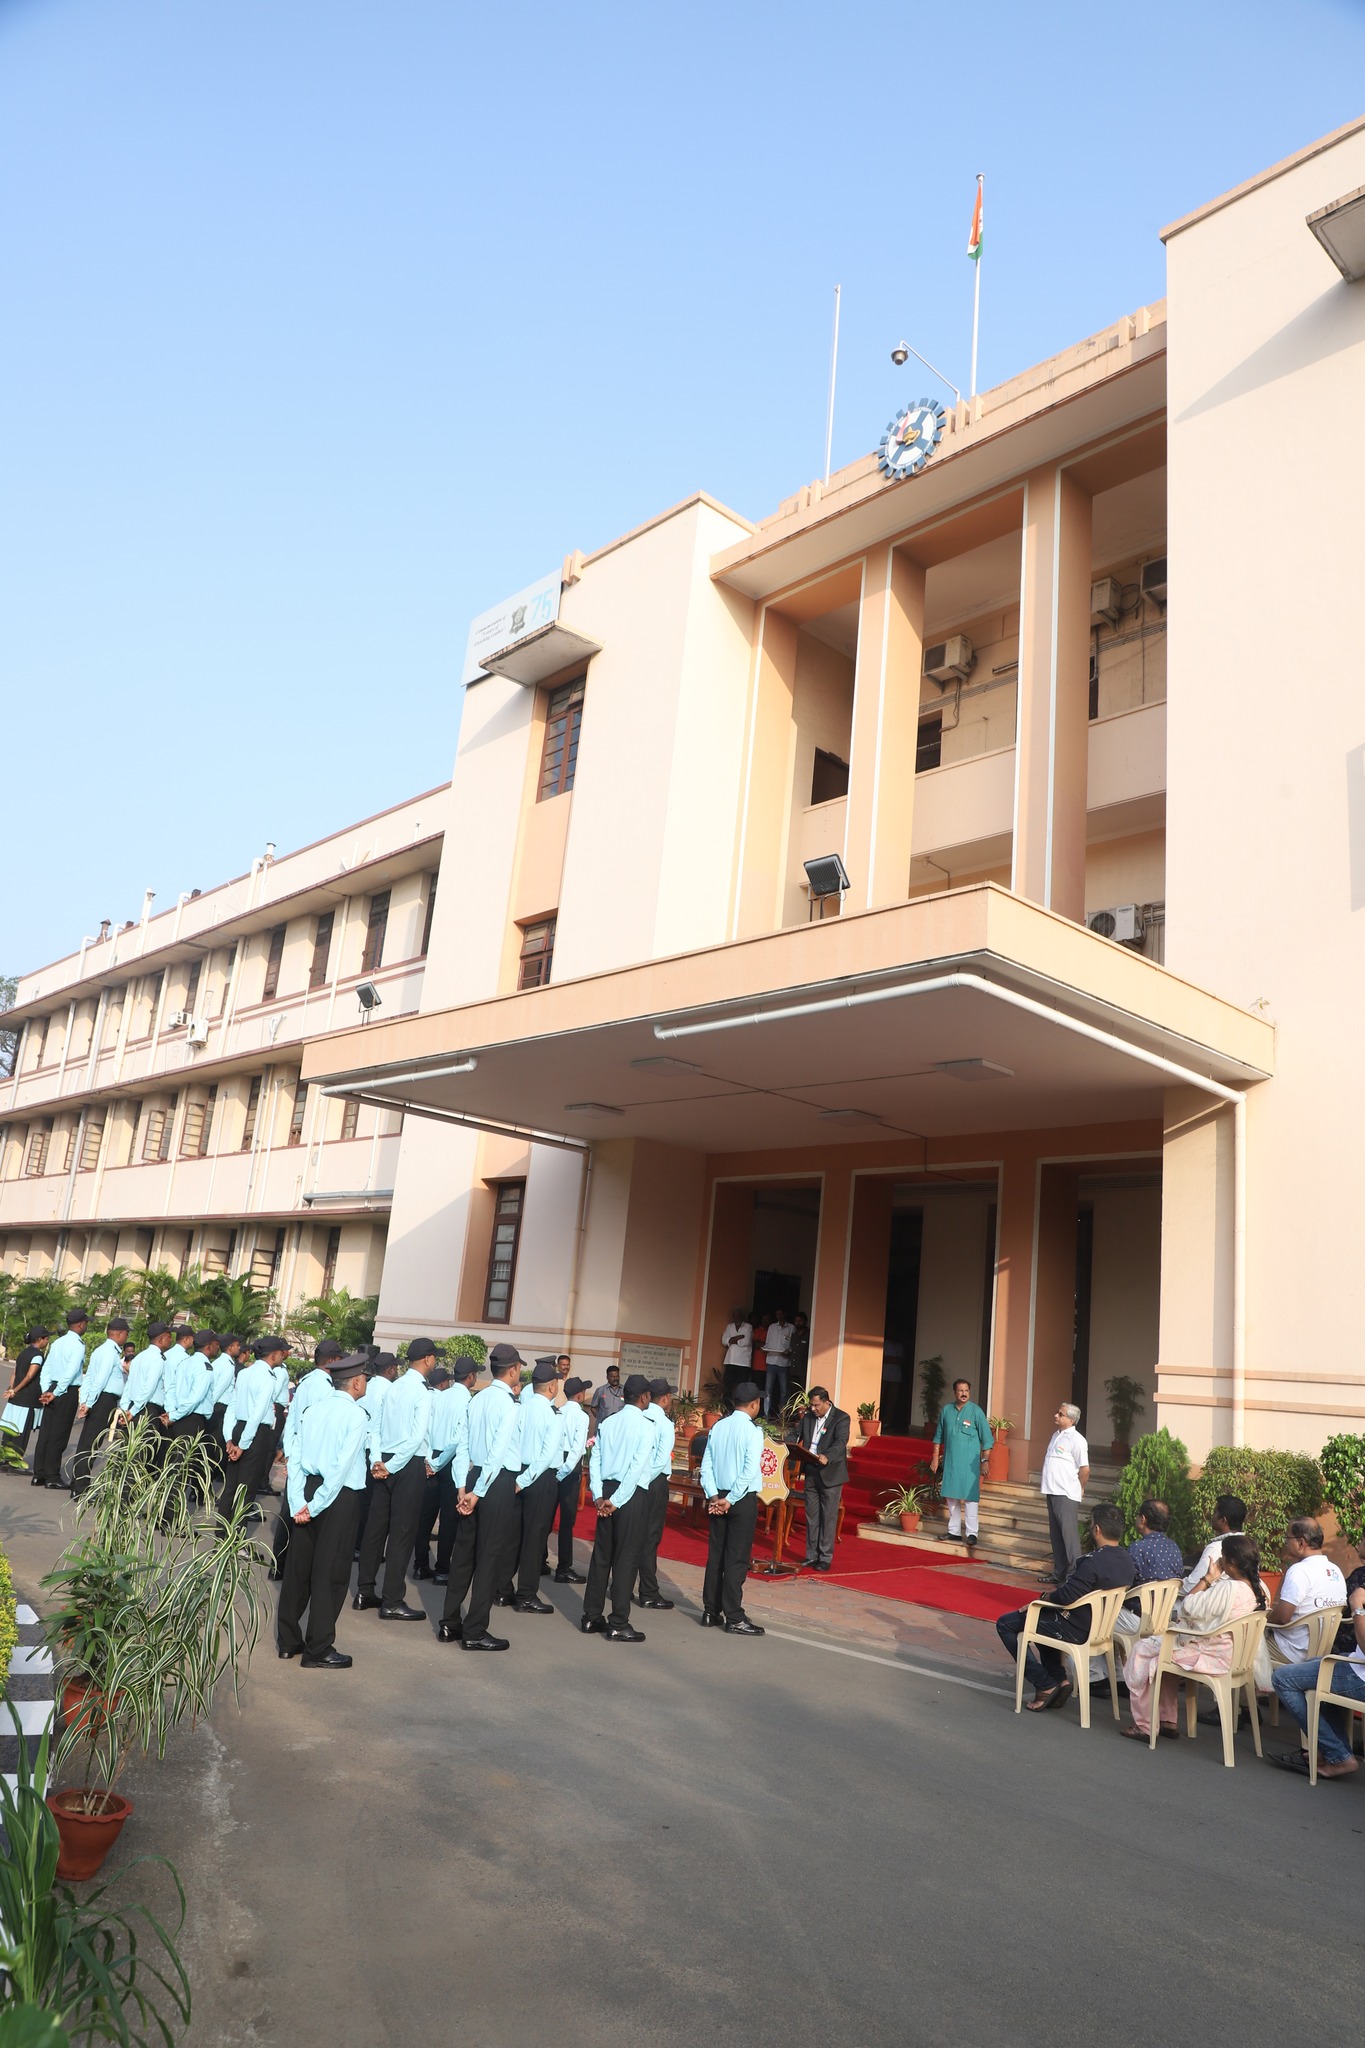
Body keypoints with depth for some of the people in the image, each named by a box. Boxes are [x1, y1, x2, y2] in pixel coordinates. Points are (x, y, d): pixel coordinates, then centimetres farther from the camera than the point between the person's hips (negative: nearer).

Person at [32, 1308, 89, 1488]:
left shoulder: (58, 1343, 12)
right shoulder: (78, 1345, -12)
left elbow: (45, 1368, 11)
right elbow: (70, 1372, -20)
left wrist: (46, 1391, 6)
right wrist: (56, 1393, -14)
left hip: (51, 1390, 7)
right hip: (68, 1392, -7)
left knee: (45, 1432, 11)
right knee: (59, 1435, -1)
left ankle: (39, 1474, 17)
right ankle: (52, 1477, 4)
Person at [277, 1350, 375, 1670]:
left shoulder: (313, 1408, 4)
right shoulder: (356, 1416, -13)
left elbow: (295, 1457, 0)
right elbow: (342, 1468, -18)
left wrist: (298, 1503, -2)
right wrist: (316, 1506, -12)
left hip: (306, 1488, 6)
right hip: (339, 1497, -6)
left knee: (298, 1566, 16)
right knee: (330, 1572, 4)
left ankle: (288, 1640, 28)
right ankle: (318, 1650, 12)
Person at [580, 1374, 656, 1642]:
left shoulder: (608, 1423, 8)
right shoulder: (645, 1427, -10)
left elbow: (594, 1460, 4)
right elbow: (636, 1469, -16)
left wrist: (599, 1496, 1)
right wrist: (618, 1501, -12)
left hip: (607, 1490, 6)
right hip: (632, 1495, -6)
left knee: (601, 1554, 12)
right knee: (626, 1558, 1)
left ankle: (591, 1617, 19)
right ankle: (618, 1624, 5)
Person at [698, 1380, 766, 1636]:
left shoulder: (718, 1427, 6)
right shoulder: (752, 1430, -12)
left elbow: (706, 1466, 3)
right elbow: (749, 1471, -18)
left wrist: (714, 1496, -2)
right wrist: (731, 1500, -13)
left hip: (718, 1498, 6)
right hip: (743, 1499, -6)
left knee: (715, 1555, 11)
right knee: (737, 1558, -1)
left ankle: (711, 1612, 17)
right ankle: (734, 1618, 2)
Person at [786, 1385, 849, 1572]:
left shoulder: (841, 1418, -10)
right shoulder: (808, 1416, 9)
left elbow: (841, 1442, -23)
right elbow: (796, 1434, 15)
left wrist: (827, 1457, -41)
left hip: (830, 1474, -6)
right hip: (811, 1473, 6)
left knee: (828, 1517, 0)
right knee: (811, 1516, 12)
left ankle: (826, 1558, 8)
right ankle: (811, 1556, 21)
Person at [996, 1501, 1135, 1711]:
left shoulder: (1094, 1562, -29)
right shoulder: (1126, 1560, -1)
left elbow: (1066, 1597, -27)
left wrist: (1040, 1602, -7)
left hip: (1076, 1630, -9)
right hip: (1099, 1627, 9)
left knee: (1005, 1624, 2)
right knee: (1043, 1617, 32)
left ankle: (1045, 1685, 1)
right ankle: (1059, 1679, 21)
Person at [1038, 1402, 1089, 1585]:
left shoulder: (1076, 1440, -14)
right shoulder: (1056, 1435, 14)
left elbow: (1085, 1469, -14)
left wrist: (1079, 1488, -2)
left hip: (1065, 1495, -9)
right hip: (1052, 1492, 9)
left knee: (1069, 1535, -6)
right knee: (1056, 1535, 14)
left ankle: (1074, 1574, -1)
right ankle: (1059, 1573, 22)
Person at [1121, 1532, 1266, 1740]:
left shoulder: (1229, 1588, -28)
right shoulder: (1258, 1588, 1)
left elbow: (1189, 1607, -19)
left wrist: (1208, 1578, -14)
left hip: (1211, 1656, -10)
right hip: (1230, 1654, 10)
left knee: (1142, 1651, 1)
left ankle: (1143, 1725, 10)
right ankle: (1167, 1721, 28)